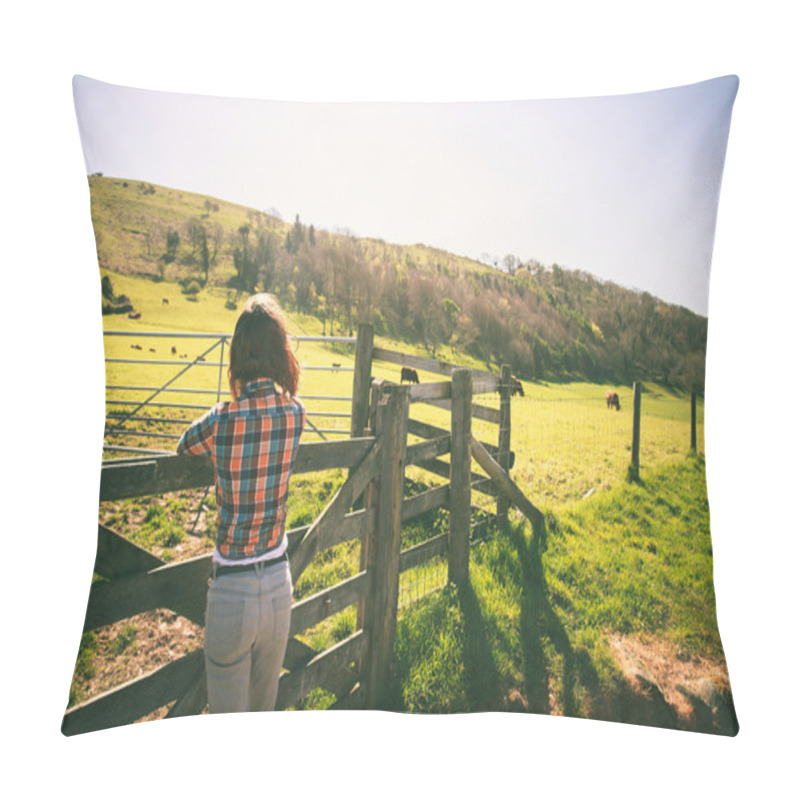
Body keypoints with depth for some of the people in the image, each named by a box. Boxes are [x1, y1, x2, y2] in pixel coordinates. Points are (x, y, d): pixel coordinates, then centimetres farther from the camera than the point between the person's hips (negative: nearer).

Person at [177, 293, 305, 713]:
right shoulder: (296, 414, -9)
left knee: (228, 712, 19)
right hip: (280, 586, 4)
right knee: (265, 706, 26)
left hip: (231, 594, -3)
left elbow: (182, 447, 4)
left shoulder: (220, 422, -18)